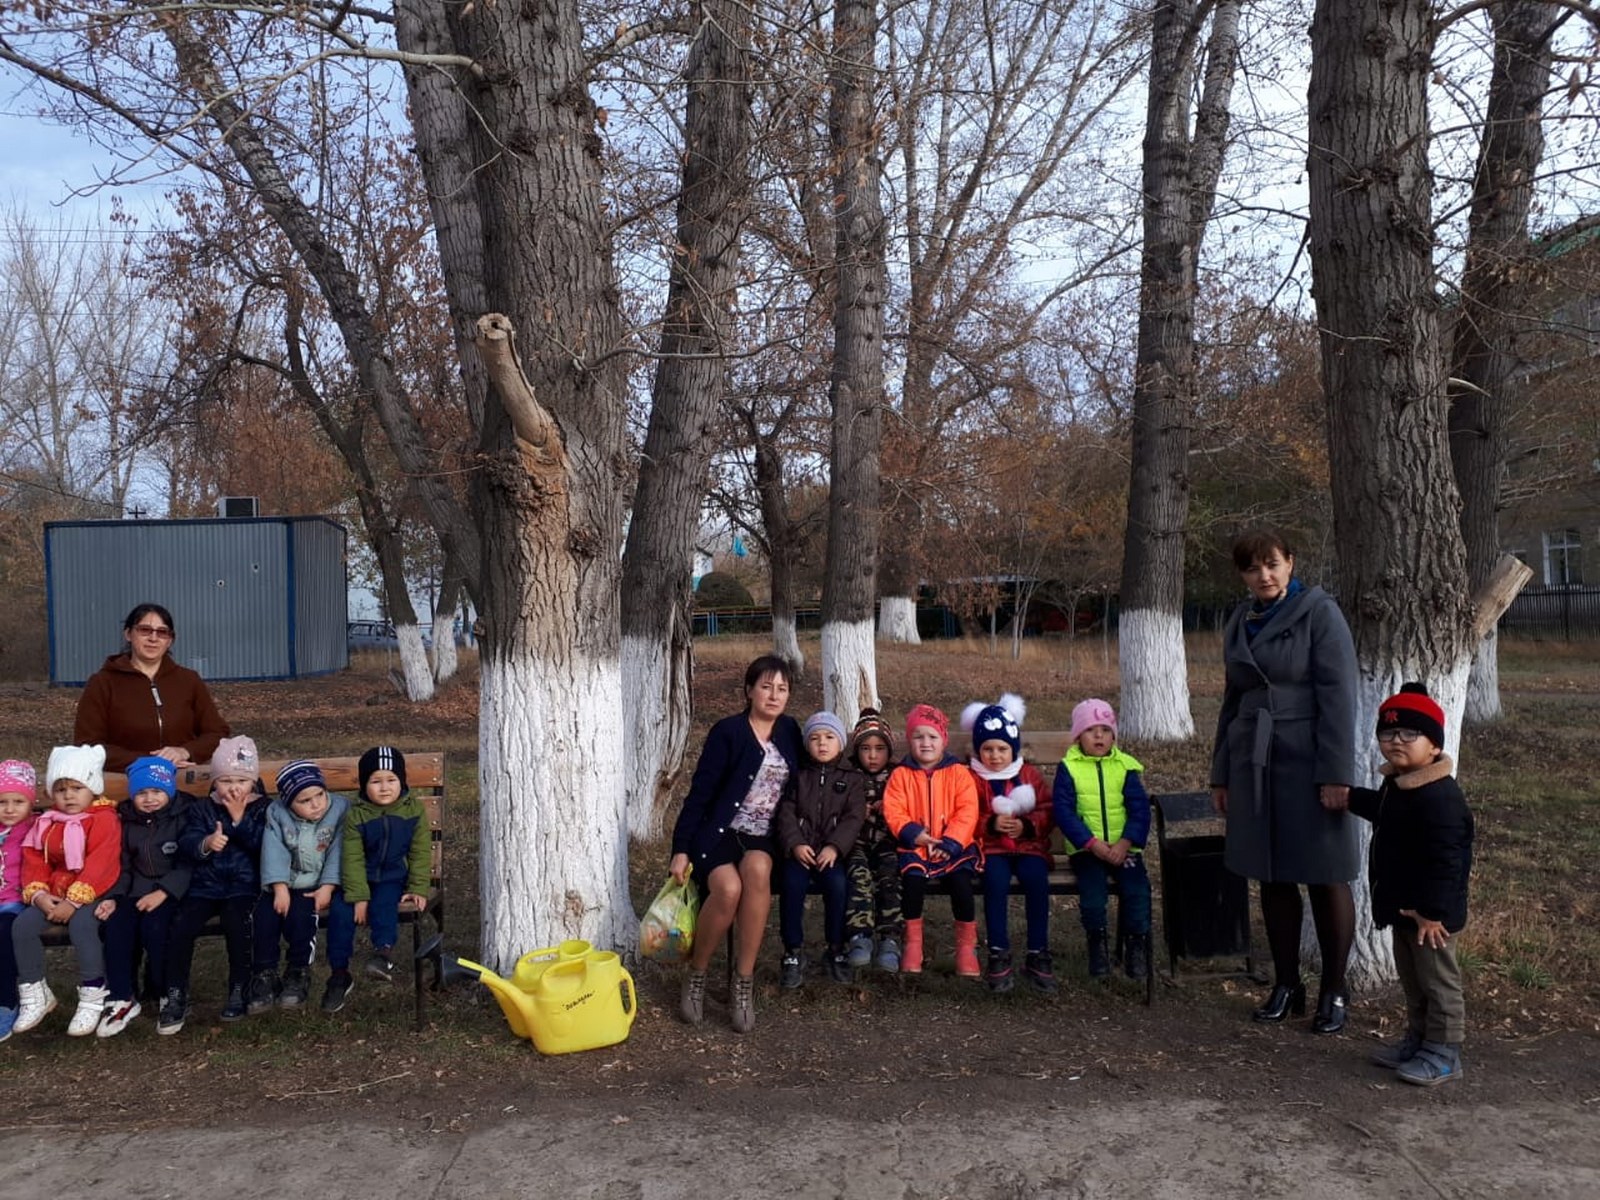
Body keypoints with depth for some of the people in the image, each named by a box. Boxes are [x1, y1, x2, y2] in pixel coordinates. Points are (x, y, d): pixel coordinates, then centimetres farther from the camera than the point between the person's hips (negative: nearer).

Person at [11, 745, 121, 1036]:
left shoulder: (104, 819, -10)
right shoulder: (46, 823, 12)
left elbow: (99, 865, -19)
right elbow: (33, 861, 7)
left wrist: (73, 902, -26)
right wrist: (38, 894, -11)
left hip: (91, 895, -7)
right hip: (54, 896, 7)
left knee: (81, 925, -34)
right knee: (22, 925, -15)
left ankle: (93, 998, -21)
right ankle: (34, 994, 3)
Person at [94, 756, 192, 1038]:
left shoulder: (183, 817, -4)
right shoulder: (127, 823, 13)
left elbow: (188, 864, -10)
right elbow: (123, 868, 13)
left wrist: (163, 892, -22)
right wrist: (113, 897, -6)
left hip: (171, 893, -5)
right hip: (136, 892, 5)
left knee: (154, 925, -32)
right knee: (114, 925, -24)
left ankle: (165, 992, -8)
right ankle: (121, 998, -16)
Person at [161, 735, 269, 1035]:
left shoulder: (263, 809, 4)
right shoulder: (201, 809, 11)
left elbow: (265, 847, -11)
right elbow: (185, 844, -4)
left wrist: (239, 819, -14)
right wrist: (204, 844, -26)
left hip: (243, 885, -3)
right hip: (205, 884, 3)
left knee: (236, 921, -31)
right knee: (181, 926, -22)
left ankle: (239, 991, -14)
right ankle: (176, 998, -8)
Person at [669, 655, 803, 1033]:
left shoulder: (789, 731, 10)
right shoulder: (727, 731, -3)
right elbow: (699, 792, -4)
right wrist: (680, 849, -8)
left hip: (764, 838, 3)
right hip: (719, 832, -3)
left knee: (757, 870, -34)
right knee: (728, 888, -33)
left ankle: (744, 983, -23)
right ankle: (695, 975, -7)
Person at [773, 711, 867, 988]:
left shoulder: (851, 779, 12)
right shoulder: (799, 776, 16)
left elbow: (854, 817, 0)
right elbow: (786, 812, 6)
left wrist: (835, 847, -16)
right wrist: (795, 844, -12)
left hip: (832, 853, -1)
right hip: (800, 850, 1)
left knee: (837, 883, -29)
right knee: (792, 882, -28)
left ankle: (837, 950, -10)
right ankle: (793, 952, -13)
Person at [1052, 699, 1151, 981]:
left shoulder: (1125, 766, 6)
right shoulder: (1068, 768, 0)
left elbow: (1140, 809, 1)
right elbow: (1063, 811, -6)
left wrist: (1125, 843, -14)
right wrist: (1093, 843, -16)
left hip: (1123, 848, 2)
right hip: (1087, 849, -2)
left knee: (1136, 888, -21)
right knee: (1093, 889, -25)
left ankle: (1136, 944, 0)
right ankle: (1097, 944, -2)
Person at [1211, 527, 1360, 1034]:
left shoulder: (1319, 613, -6)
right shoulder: (1241, 623, 12)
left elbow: (1337, 694, -11)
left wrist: (1336, 772, -16)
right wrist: (1221, 773, 16)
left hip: (1307, 764, -5)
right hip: (1254, 764, 5)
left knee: (1325, 878, 3)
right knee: (1273, 879, 11)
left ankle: (1333, 992, 17)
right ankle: (1285, 985, 23)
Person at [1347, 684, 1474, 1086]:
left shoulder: (1439, 797, -25)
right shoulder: (1396, 786, 6)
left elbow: (1445, 861, -27)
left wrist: (1432, 912, -26)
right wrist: (1349, 797, 34)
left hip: (1429, 914, -10)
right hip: (1403, 908, 10)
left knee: (1438, 982, 5)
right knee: (1411, 980, 21)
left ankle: (1443, 1054, 16)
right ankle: (1418, 1039, 35)